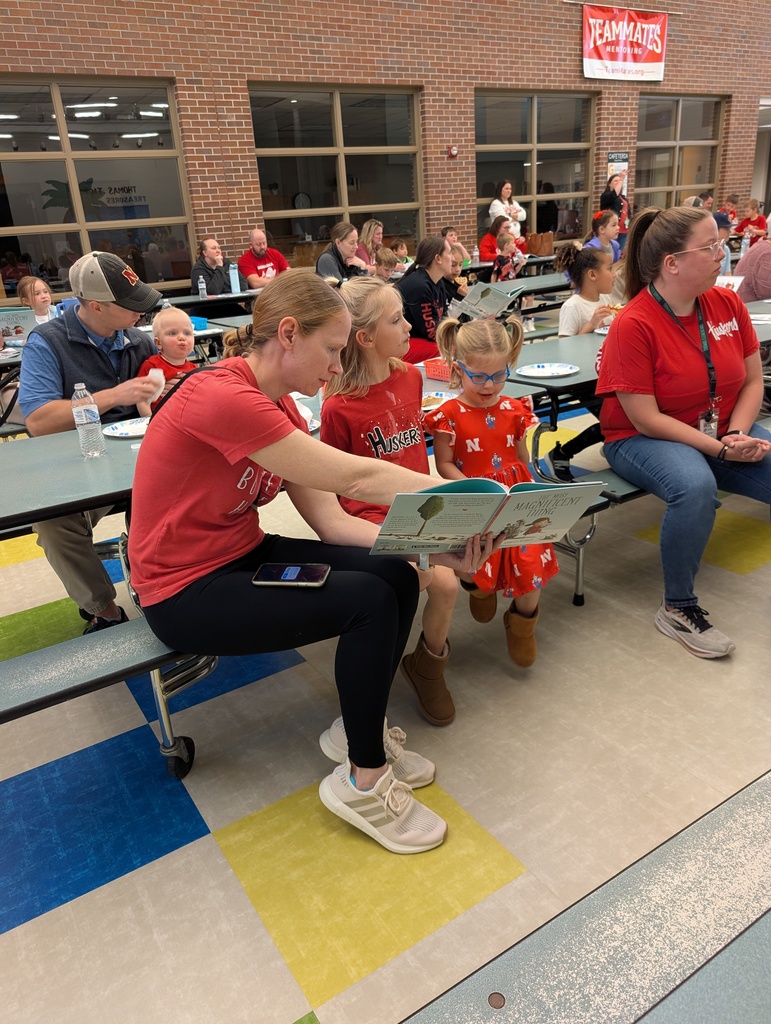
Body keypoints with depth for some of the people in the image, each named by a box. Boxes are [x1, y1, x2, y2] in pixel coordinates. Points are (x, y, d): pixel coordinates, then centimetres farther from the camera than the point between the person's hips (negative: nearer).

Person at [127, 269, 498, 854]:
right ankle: (363, 781, -1)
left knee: (398, 575, -7)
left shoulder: (278, 406, 2)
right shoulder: (221, 397, -27)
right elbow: (356, 478, -28)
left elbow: (331, 521, -5)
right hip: (187, 592, -8)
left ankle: (358, 729, 12)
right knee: (369, 601, -21)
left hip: (244, 553, 8)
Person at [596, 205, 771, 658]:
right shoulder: (634, 324, -17)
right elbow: (646, 420, -18)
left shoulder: (728, 303, -1)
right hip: (644, 440, -6)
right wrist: (720, 449, -21)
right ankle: (678, 608, -15)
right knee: (695, 486, -35)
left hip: (727, 433, 6)